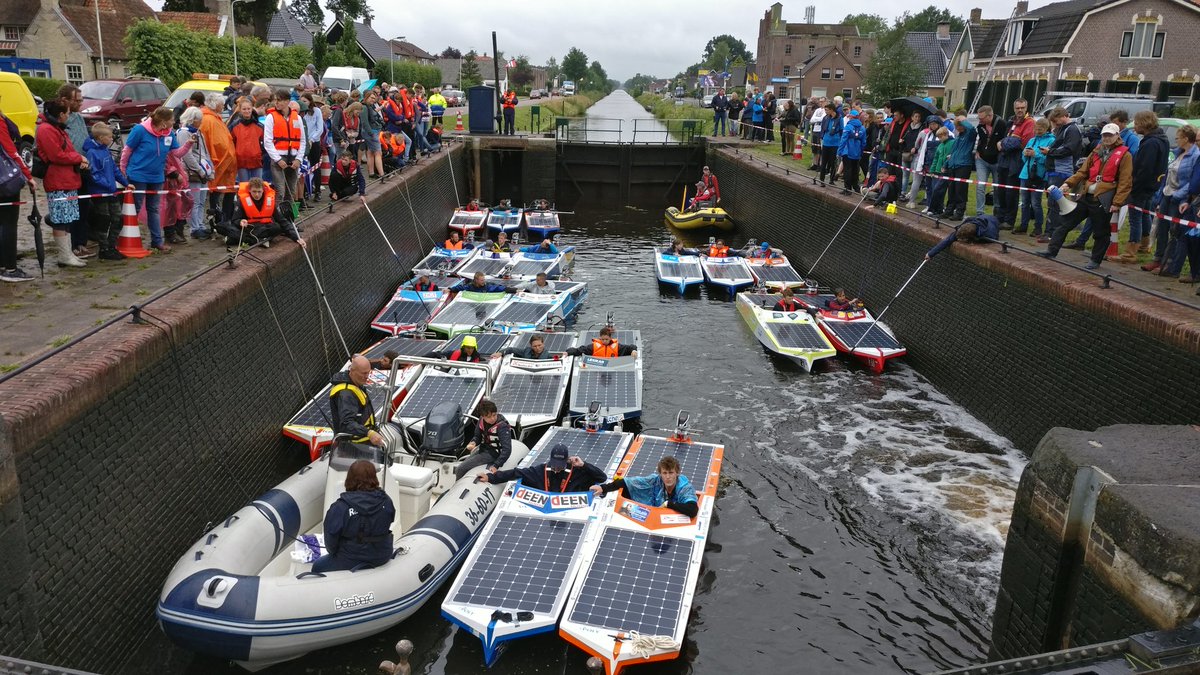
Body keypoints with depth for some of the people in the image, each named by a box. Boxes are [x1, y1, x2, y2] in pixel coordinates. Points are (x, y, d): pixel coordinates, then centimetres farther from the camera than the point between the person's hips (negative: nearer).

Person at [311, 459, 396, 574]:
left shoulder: (340, 507, -22)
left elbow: (331, 539, -12)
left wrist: (333, 552, 11)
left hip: (351, 561, -5)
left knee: (317, 567, 22)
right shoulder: (386, 502, -12)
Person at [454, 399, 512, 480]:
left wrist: (496, 466, -37)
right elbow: (478, 436, 8)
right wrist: (473, 442, -16)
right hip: (482, 449, 7)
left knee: (460, 470, -11)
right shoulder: (481, 421, -8)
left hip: (492, 453, -7)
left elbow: (507, 449, -30)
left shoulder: (502, 426, -27)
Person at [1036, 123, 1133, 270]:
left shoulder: (1124, 155, -5)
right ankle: (1052, 250, 9)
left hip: (1103, 200, -6)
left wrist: (1117, 203, -15)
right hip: (1087, 196, 6)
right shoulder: (1097, 152, 14)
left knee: (1100, 232, 5)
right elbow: (1083, 172, 15)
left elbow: (1125, 182, -9)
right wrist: (1068, 184, -1)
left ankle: (1095, 261, 17)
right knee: (1066, 222, 4)